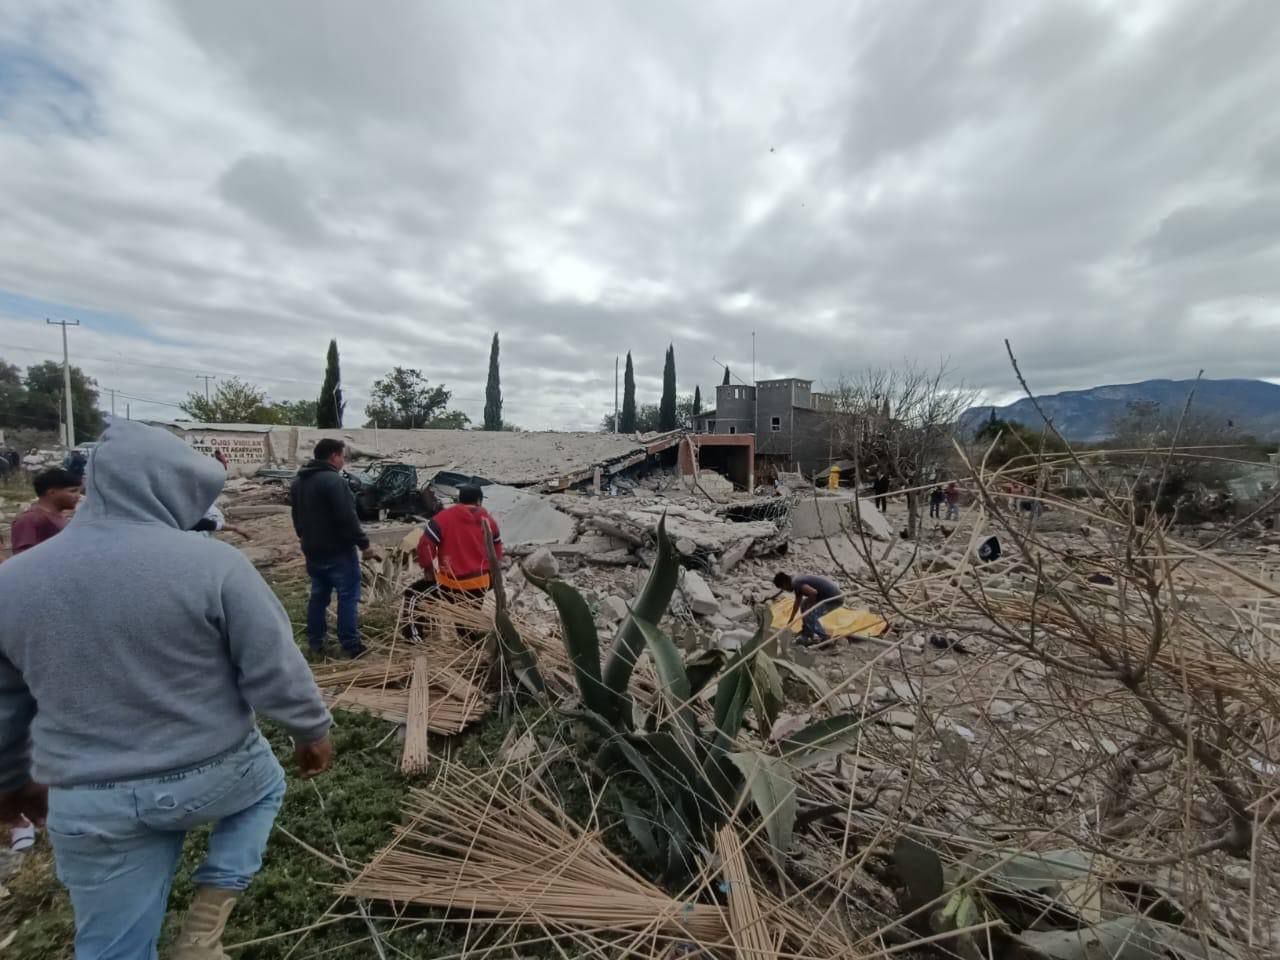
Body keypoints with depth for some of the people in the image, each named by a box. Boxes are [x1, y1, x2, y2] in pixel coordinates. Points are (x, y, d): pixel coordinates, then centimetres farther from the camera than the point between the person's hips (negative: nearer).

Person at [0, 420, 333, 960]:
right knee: (264, 787, 32)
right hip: (212, 773, -3)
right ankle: (208, 917, 19)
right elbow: (276, 670, -16)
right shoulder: (214, 563, -21)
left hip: (87, 802, 4)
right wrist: (312, 731, 1)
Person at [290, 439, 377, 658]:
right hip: (338, 550, -9)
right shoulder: (333, 481, -20)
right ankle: (350, 645, 2)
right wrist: (364, 544, -16)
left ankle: (315, 641, 25)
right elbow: (347, 519, -23)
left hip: (313, 550, 9)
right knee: (348, 596, -1)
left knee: (318, 595, 18)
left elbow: (297, 518, 21)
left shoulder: (299, 482, 11)